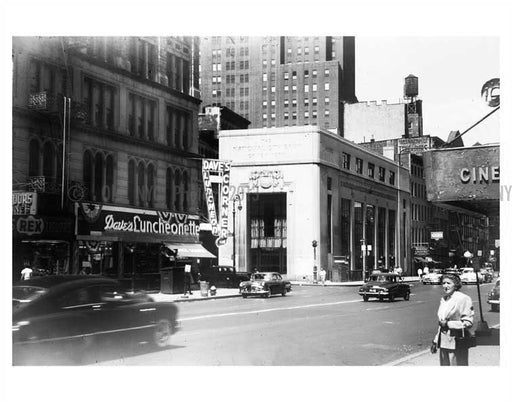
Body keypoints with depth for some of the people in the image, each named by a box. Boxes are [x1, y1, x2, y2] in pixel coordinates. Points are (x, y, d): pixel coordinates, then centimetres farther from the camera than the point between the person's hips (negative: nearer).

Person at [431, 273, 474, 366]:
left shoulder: (463, 299, -9)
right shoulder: (443, 299, 14)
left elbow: (468, 323, -12)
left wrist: (448, 323, -16)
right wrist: (435, 341, 19)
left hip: (456, 343, -7)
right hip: (443, 343, 7)